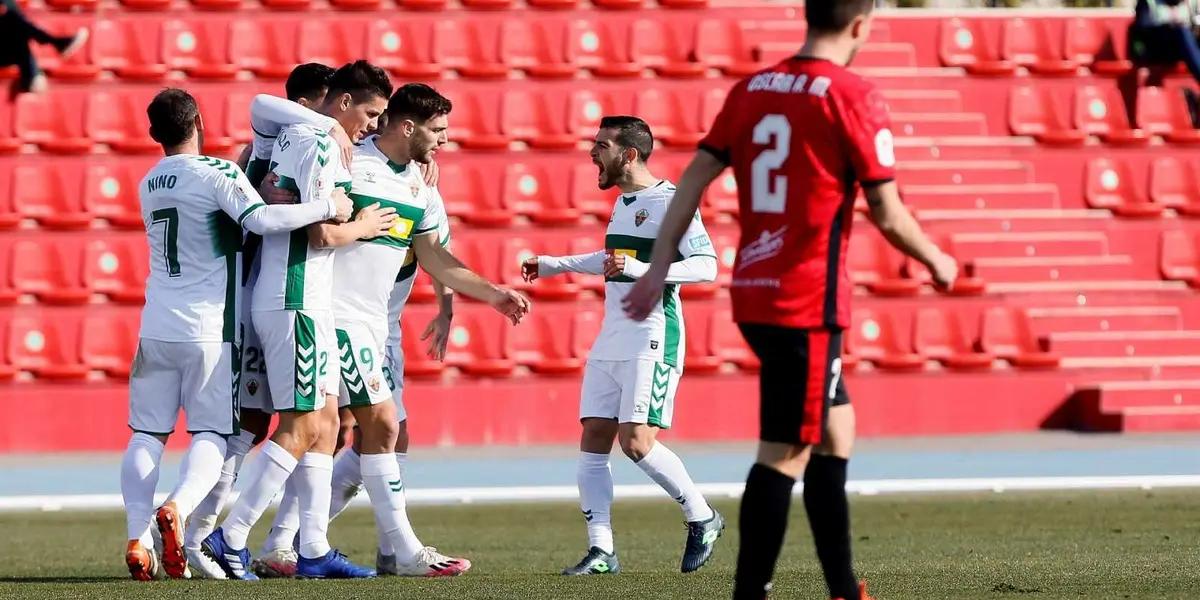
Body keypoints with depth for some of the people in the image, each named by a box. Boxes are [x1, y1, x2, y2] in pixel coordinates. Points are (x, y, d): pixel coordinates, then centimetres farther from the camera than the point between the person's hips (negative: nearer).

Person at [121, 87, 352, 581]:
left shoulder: (148, 186, 13)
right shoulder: (217, 174, -7)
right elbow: (261, 220, -23)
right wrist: (328, 207, -14)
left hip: (156, 328, 4)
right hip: (209, 330, -4)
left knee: (147, 434, 7)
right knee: (211, 434, 1)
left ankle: (138, 537, -8)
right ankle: (177, 509, -26)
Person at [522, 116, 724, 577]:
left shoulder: (670, 202, -11)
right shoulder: (623, 202, 18)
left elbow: (706, 265, -20)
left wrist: (640, 270, -29)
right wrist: (555, 265, 37)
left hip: (652, 340, -9)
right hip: (611, 342, 9)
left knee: (636, 441, -15)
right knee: (593, 440, 0)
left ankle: (702, 519, 4)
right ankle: (601, 551, 0)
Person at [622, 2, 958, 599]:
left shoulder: (751, 89, 9)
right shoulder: (853, 97, -10)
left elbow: (694, 179, 5)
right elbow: (888, 216, -9)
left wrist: (660, 265, 7)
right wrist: (938, 262, 8)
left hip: (752, 294, 7)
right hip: (808, 302, -7)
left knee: (835, 429, 19)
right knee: (786, 452, -5)